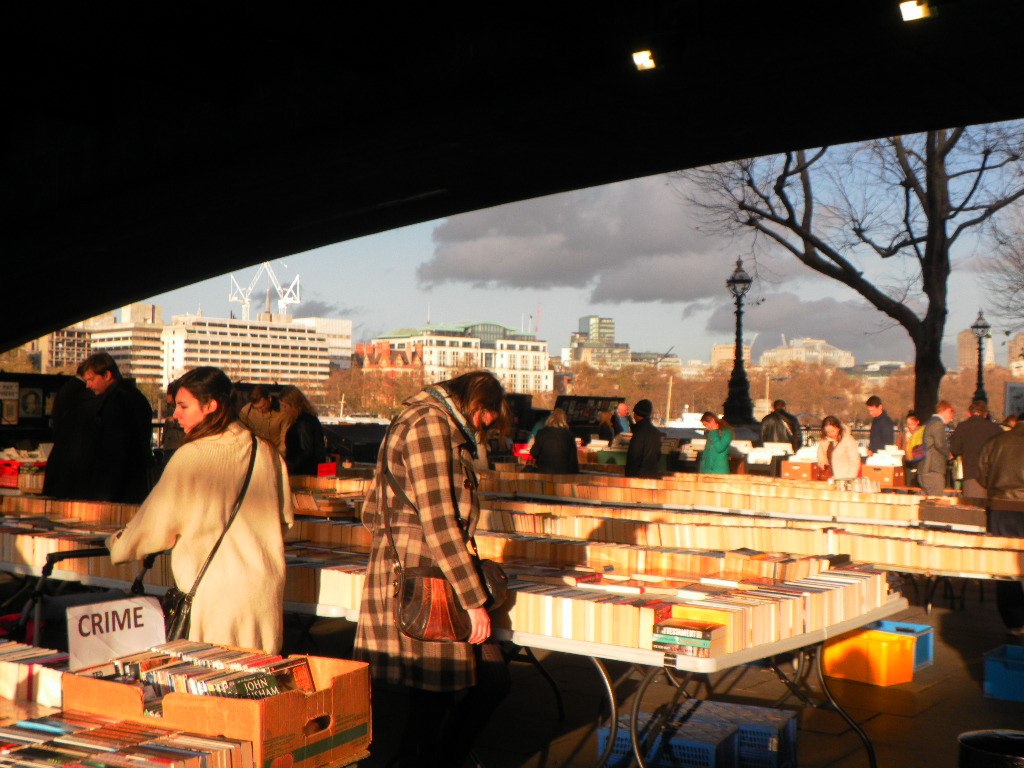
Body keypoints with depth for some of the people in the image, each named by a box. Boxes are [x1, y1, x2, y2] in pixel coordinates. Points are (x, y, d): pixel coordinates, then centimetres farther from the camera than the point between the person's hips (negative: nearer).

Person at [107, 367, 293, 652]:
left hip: (214, 593, -5)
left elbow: (156, 525, -2)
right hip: (266, 591, 5)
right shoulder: (267, 452, 3)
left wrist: (117, 544, 16)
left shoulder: (190, 457, -11)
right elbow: (284, 520, 14)